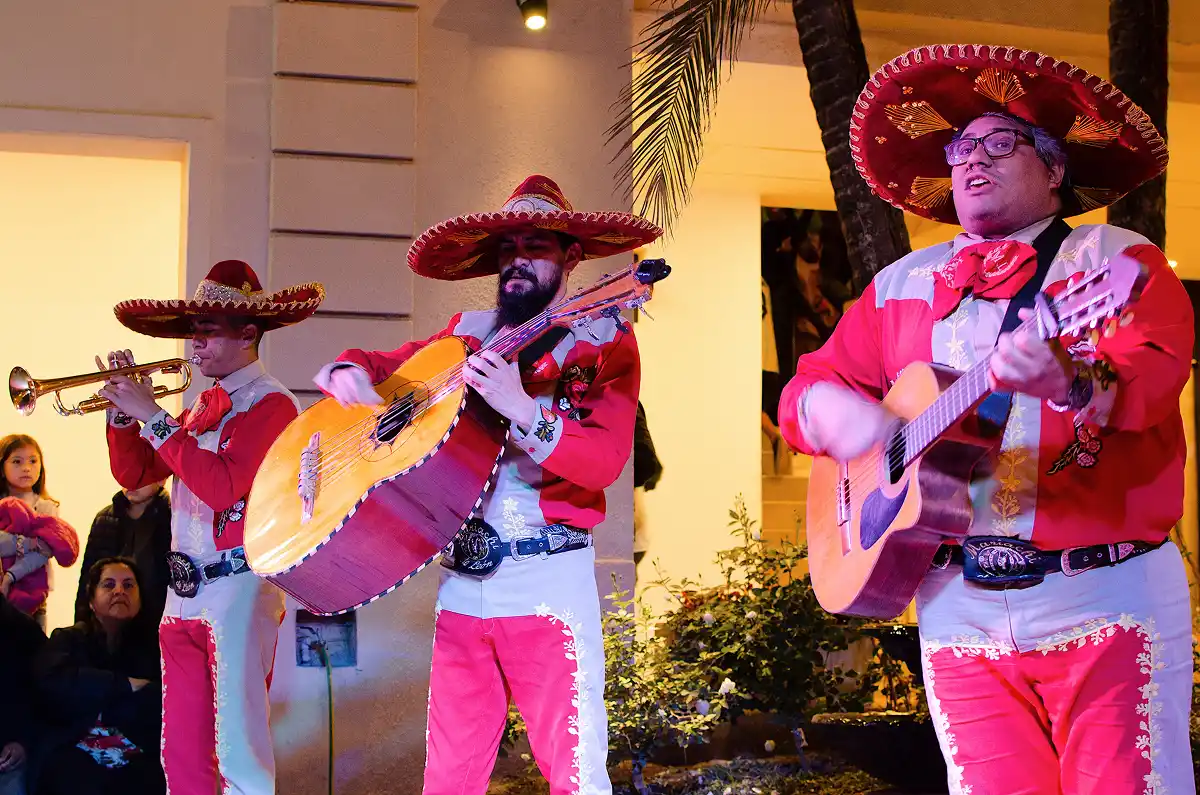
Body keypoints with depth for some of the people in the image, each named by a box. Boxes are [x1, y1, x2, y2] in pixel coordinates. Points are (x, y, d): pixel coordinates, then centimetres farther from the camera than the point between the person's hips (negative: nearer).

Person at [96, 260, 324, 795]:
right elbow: (134, 475, 19)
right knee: (182, 749, 10)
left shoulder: (269, 404, -9)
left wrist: (153, 417, -17)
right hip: (184, 591, 8)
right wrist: (123, 410, 4)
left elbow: (223, 486, -22)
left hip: (238, 591, -8)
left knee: (238, 750, -7)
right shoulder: (204, 404, 16)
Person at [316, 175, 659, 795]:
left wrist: (521, 408, -26)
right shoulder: (468, 334, 14)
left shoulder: (603, 342, 0)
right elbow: (383, 363, 25)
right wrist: (350, 372, 1)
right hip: (461, 581, 5)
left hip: (549, 581, -4)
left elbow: (606, 459, -13)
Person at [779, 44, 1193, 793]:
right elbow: (809, 385, 16)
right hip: (960, 610, 4)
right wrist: (842, 416, -9)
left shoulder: (1116, 259, 2)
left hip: (1104, 598, -3)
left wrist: (1073, 382, -38)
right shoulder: (903, 284, 16)